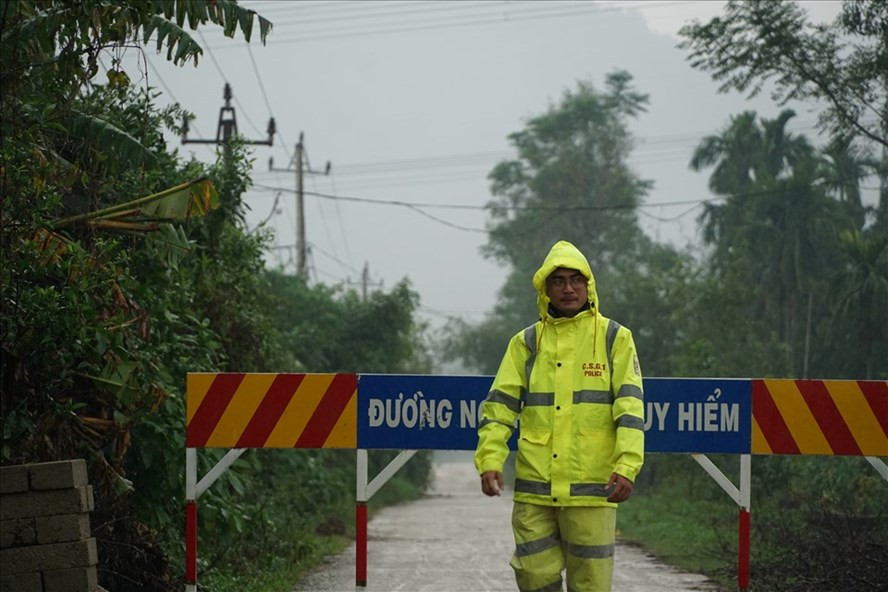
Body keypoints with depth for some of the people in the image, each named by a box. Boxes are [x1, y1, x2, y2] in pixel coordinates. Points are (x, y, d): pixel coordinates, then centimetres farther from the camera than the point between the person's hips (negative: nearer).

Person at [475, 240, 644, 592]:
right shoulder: (525, 343, 11)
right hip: (533, 489, 2)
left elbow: (630, 407, -4)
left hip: (591, 488, -2)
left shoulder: (614, 338, 5)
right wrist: (489, 460, -7)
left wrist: (627, 466, -16)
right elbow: (499, 405, 7)